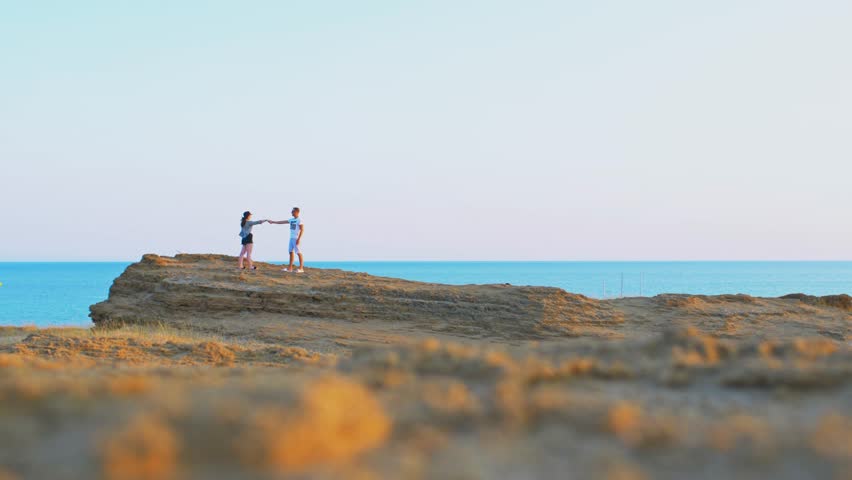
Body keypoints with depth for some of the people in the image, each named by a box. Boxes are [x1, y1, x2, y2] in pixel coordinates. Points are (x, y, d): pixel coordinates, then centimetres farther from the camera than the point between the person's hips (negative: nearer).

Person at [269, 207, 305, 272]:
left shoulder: (299, 220, -11)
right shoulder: (292, 220, 15)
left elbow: (302, 230, -16)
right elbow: (282, 222, 22)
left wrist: (299, 239, -21)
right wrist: (273, 222, 25)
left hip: (297, 239, -9)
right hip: (291, 238, 9)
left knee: (299, 252, -8)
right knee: (291, 252, 9)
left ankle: (301, 268, -7)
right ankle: (290, 268, 12)